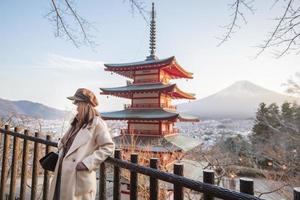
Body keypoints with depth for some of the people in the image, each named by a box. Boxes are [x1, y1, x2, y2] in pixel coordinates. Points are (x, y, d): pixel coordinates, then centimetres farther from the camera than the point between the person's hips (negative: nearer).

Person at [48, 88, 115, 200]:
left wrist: (88, 163, -19)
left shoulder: (96, 123, -14)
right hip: (64, 174, 9)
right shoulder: (78, 121, 13)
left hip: (80, 178, -8)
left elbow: (108, 147, -17)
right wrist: (61, 149, 13)